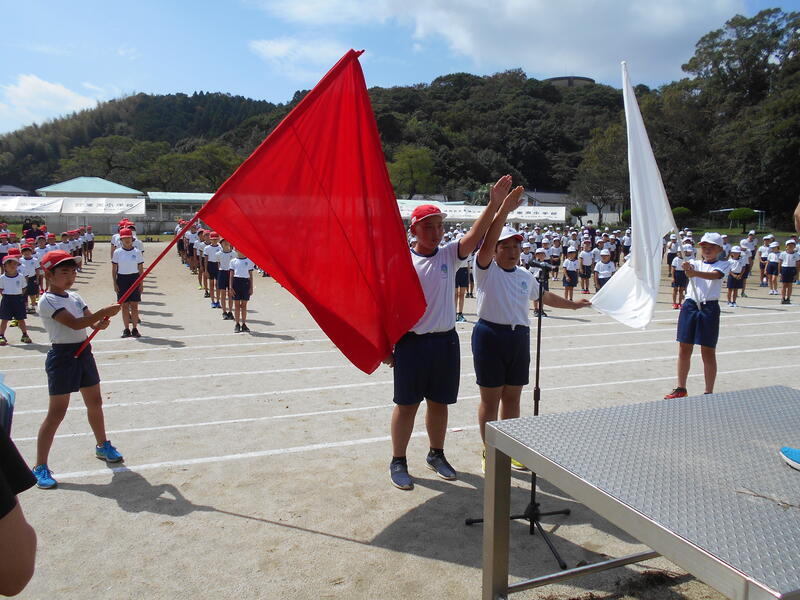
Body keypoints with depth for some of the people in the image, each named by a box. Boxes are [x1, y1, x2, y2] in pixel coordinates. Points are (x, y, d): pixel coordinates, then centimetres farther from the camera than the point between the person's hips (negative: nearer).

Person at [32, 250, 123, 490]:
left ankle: (102, 446, 37)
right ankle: (40, 467, 7)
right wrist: (103, 312, -33)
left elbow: (92, 322, 5)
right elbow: (75, 324, -26)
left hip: (84, 353, 7)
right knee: (56, 413, -4)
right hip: (63, 356, -7)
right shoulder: (47, 301, -14)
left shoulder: (74, 296, 9)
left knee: (95, 403, 17)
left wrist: (101, 323, -17)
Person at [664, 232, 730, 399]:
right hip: (690, 306, 3)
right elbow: (690, 268, -13)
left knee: (708, 352, 3)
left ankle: (709, 392, 12)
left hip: (709, 308, -3)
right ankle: (681, 389, 20)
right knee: (684, 349, 8)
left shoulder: (722, 265, 3)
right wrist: (687, 268, -39)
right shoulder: (695, 262, 11)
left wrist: (695, 272, -39)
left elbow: (715, 275, -20)